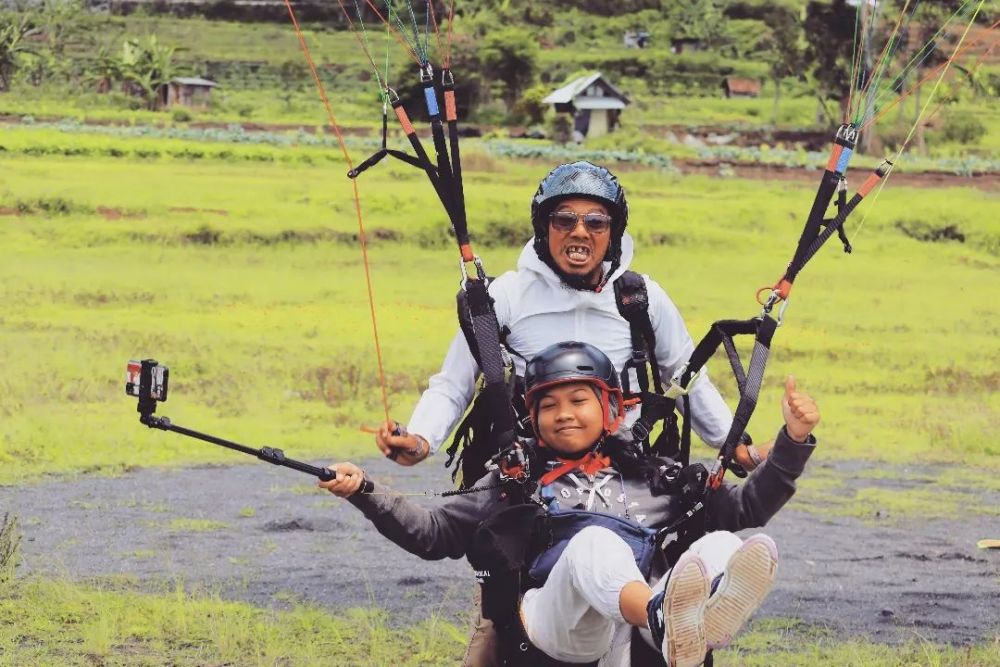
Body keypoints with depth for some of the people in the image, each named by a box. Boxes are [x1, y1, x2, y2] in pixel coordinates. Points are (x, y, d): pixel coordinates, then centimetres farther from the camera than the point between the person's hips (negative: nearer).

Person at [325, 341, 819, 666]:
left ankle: (699, 625, -70)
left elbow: (746, 507, 30)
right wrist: (363, 493, 14)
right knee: (594, 541, -36)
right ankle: (669, 620, -74)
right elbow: (431, 534, 25)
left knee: (723, 546, -28)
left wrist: (793, 442, 19)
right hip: (555, 617, -2)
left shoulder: (654, 477, 31)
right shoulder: (515, 486, 29)